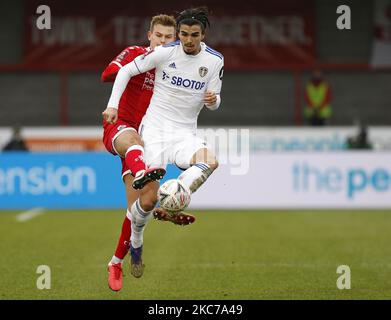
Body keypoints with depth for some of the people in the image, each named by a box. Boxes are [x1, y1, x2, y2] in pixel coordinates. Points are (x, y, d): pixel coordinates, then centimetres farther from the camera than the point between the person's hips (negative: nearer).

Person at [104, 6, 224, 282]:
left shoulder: (214, 60, 0)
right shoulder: (164, 52, -6)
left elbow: (214, 102, 8)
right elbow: (126, 71, 5)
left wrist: (213, 100, -16)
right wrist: (113, 105, -4)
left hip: (185, 133, 2)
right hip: (155, 129, -2)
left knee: (211, 161, -34)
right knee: (148, 198, -10)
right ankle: (135, 243, 19)